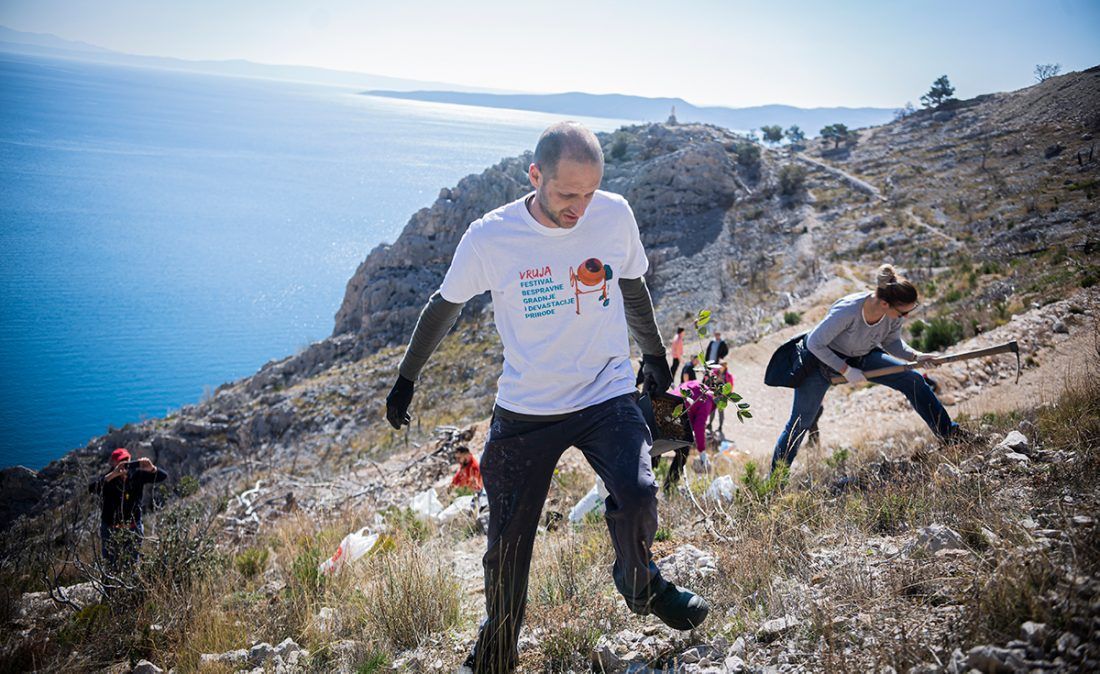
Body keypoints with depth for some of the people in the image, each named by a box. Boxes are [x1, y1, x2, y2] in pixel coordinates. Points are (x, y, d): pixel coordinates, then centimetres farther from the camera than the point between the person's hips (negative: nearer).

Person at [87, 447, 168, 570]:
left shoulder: (136, 475, -7)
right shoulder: (107, 479, -14)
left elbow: (163, 476, -8)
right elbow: (91, 488, -33)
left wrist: (151, 469, -29)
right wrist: (112, 475, -42)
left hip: (133, 530, 2)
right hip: (111, 531, -2)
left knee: (132, 567, 13)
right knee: (112, 568, 7)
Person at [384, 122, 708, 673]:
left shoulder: (615, 215, -7)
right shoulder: (489, 238, -13)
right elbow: (444, 305, 5)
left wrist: (654, 355, 24)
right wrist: (406, 379, 12)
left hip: (607, 396, 1)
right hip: (525, 412, 0)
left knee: (636, 495, -25)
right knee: (507, 545, 4)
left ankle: (640, 585, 9)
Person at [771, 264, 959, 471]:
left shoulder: (894, 315, -21)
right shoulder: (846, 311, -40)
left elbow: (891, 342, 0)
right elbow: (814, 343, -28)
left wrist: (915, 356, -18)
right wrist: (846, 370, -25)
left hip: (863, 357, 5)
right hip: (823, 359, -5)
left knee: (914, 381, -7)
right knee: (800, 423, -2)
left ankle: (947, 433, 9)